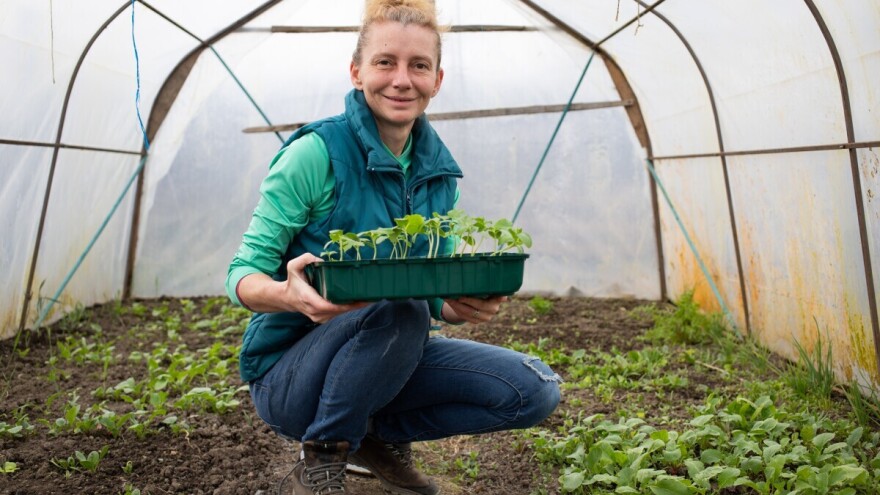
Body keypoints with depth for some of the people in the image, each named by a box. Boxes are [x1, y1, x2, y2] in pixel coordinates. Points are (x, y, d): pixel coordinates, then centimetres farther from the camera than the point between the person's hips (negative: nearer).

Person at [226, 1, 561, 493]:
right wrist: (291, 295, -37)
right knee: (398, 307, -35)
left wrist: (469, 305, -19)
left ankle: (382, 434, 10)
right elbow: (243, 275, -14)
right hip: (286, 372, -4)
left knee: (535, 390, -9)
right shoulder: (317, 153, -17)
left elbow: (441, 292, 5)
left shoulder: (440, 172, 0)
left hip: (390, 356, 5)